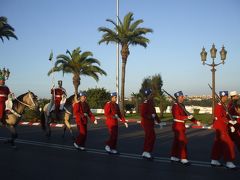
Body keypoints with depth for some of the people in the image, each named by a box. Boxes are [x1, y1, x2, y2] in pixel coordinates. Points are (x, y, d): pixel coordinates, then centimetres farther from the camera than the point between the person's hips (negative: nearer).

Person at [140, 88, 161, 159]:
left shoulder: (151, 103, 13)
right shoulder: (144, 104, -16)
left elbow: (154, 112, 18)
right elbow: (142, 114, -22)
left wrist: (158, 121, 15)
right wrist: (151, 116, -21)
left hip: (150, 123, 10)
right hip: (146, 123, -10)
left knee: (148, 137, 12)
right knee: (152, 137, -10)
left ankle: (145, 153, 21)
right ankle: (146, 152, -2)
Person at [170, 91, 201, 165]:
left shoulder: (182, 106, 14)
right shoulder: (175, 106, -15)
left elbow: (187, 114, 14)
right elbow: (177, 117, -23)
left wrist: (196, 121, 8)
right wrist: (187, 117, -32)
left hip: (181, 126, 9)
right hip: (178, 126, -9)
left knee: (177, 141, 14)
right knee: (183, 142, -9)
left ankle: (174, 157, 22)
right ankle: (183, 159, -5)